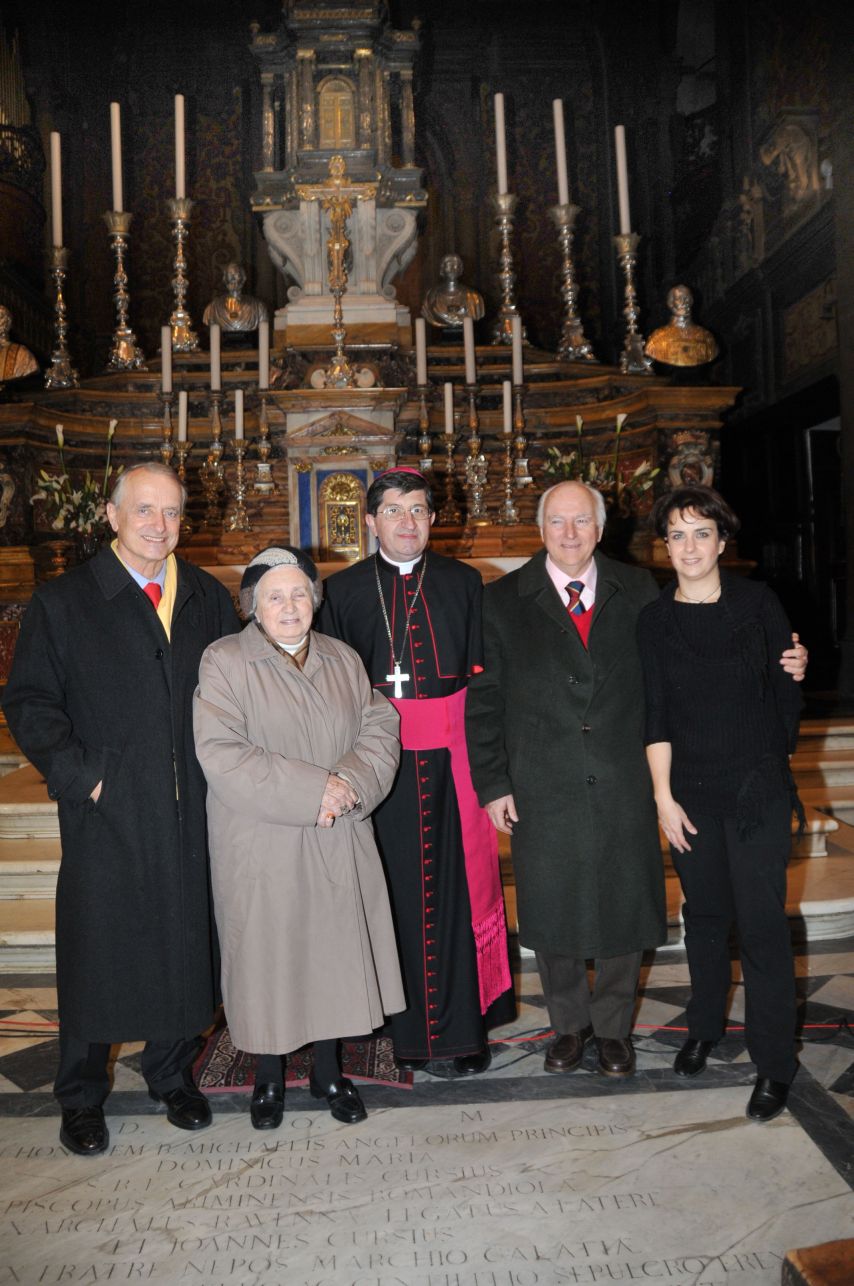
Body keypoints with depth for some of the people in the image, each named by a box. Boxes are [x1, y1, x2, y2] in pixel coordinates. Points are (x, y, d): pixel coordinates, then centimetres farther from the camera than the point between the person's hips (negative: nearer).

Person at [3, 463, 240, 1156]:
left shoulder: (208, 598, 8)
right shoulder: (63, 602, 0)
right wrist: (83, 776, -12)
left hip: (192, 813, 3)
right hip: (106, 813, -2)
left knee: (186, 946, 12)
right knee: (96, 951, 9)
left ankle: (173, 1074, 35)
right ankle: (82, 1098, 30)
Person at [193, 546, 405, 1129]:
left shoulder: (344, 659, 9)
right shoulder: (225, 662, -7)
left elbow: (380, 730, 4)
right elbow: (220, 754, -16)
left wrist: (350, 783, -16)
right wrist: (310, 790, -19)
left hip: (339, 846, 4)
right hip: (262, 848, -3)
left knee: (335, 949, 11)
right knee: (268, 956, 7)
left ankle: (328, 1069, 32)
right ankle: (269, 1076, 30)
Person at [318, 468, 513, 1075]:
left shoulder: (464, 582, 8)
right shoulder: (343, 590, 7)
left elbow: (484, 672, 6)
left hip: (451, 757, 0)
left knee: (458, 888, 2)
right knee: (395, 891, 5)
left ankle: (466, 1026, 17)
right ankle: (408, 1028, 19)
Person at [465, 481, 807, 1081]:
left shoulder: (638, 590, 3)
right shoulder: (504, 601, -1)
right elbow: (484, 700, 0)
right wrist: (493, 784, -3)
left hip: (622, 786, 1)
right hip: (543, 789, -1)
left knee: (623, 906, 12)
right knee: (552, 913, 11)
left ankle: (613, 1027, 35)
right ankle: (569, 1024, 36)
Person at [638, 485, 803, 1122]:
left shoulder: (757, 602, -3)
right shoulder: (655, 618, 0)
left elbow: (786, 690, 3)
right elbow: (656, 713, -1)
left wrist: (774, 764, 9)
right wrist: (663, 797, -4)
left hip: (758, 788, -1)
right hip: (690, 790, 2)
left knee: (762, 920, 1)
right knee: (705, 912, 14)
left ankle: (774, 1062, 15)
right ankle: (704, 1028, 34)